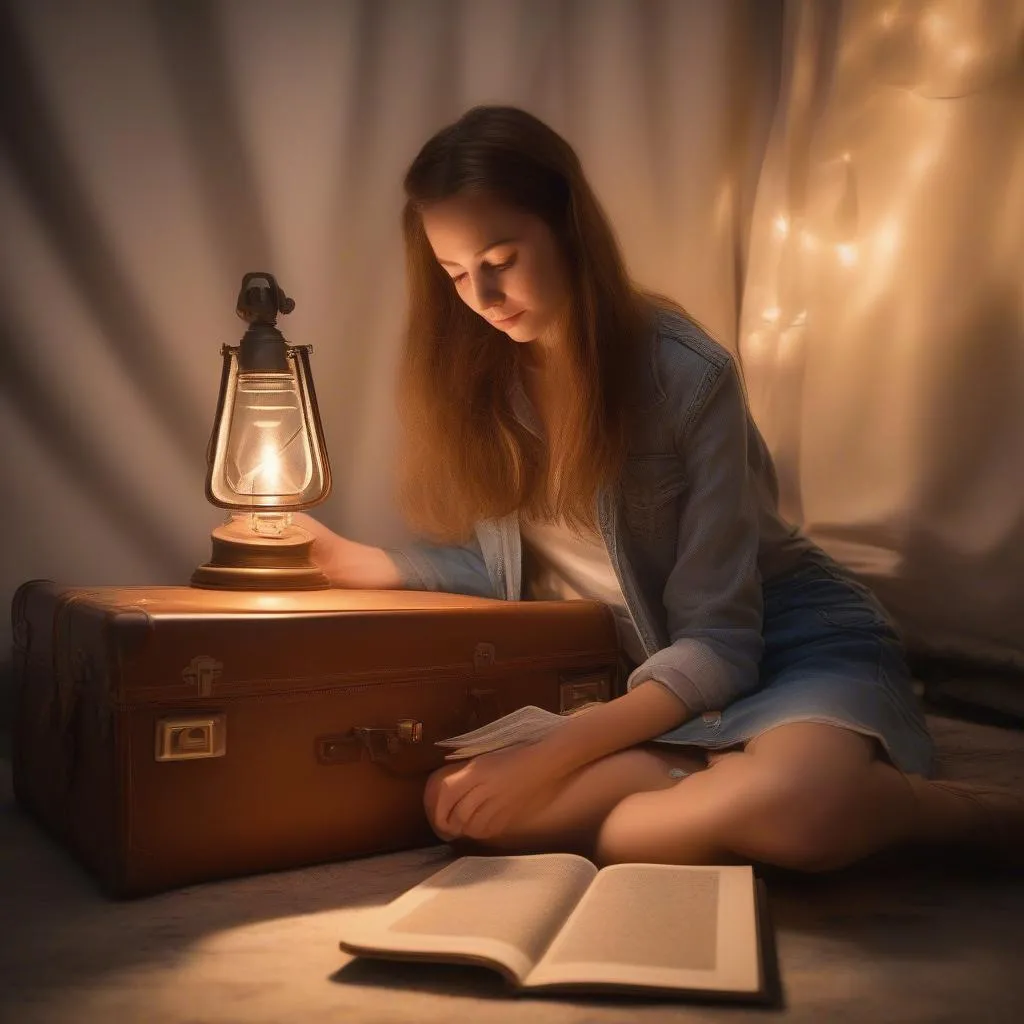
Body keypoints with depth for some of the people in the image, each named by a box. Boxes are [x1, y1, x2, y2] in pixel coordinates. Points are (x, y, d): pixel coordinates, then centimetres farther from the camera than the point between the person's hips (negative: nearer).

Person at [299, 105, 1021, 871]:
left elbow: (717, 642, -21)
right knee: (459, 801, -23)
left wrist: (550, 758, -29)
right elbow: (500, 566, 5)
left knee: (803, 802, -40)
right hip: (626, 669, 5)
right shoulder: (478, 376, -3)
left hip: (788, 644, -5)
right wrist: (352, 561, -7)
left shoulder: (688, 375, -20)